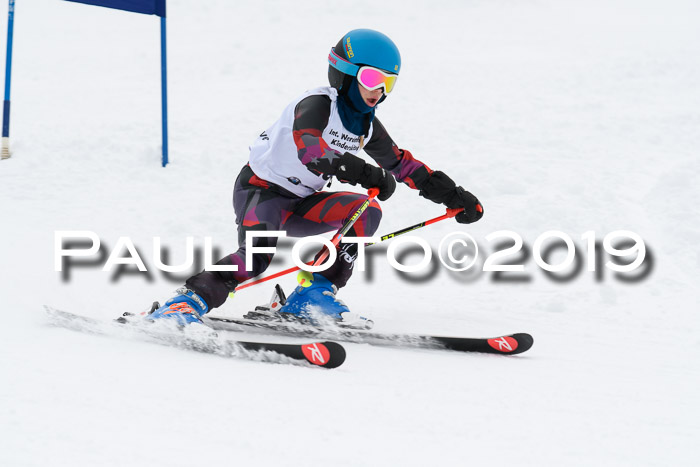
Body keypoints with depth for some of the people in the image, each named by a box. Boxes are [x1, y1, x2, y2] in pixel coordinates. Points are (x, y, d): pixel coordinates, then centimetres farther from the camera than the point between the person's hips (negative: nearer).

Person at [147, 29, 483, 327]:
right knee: (256, 258, -35)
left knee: (365, 212, -15)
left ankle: (314, 294, -14)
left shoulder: (367, 124, 5)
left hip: (298, 204, 8)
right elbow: (308, 147, -41)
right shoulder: (318, 104, -20)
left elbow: (402, 164, 17)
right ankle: (192, 299, -23)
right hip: (260, 191, -8)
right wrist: (363, 173, -53)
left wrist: (454, 196, 13)